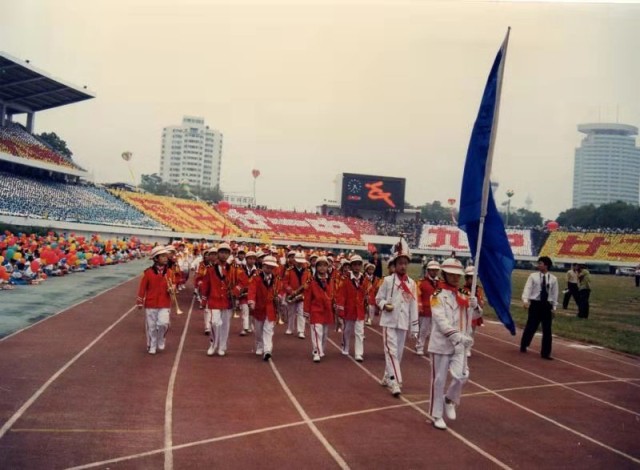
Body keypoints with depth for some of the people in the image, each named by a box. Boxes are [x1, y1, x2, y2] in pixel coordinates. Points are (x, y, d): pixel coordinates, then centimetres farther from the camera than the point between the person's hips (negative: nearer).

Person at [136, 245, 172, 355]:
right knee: (151, 326, 6)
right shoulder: (148, 272, -8)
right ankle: (152, 347, 24)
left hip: (164, 304, 1)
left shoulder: (169, 272, 0)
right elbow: (142, 288, -2)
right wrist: (140, 302, 0)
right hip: (151, 304, -1)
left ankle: (161, 342, 15)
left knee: (163, 323, -12)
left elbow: (173, 285, 15)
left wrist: (172, 289, -9)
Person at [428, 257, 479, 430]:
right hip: (442, 343, -5)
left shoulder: (463, 295, 10)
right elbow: (441, 320, -21)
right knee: (439, 380, 3)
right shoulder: (438, 295, -10)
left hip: (460, 344, 5)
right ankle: (436, 415, 18)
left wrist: (474, 306, -8)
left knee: (462, 376, -6)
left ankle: (450, 400, 24)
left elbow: (469, 317, 13)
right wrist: (457, 336, -31)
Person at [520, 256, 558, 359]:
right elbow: (527, 288, -9)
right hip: (535, 304, -2)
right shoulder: (533, 276, -2)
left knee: (547, 330, 3)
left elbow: (554, 294, 7)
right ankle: (523, 346, 28)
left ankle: (545, 353, 12)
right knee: (531, 326, 5)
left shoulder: (553, 279, 3)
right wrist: (525, 300, -23)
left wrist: (554, 307, 5)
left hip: (547, 305, 2)